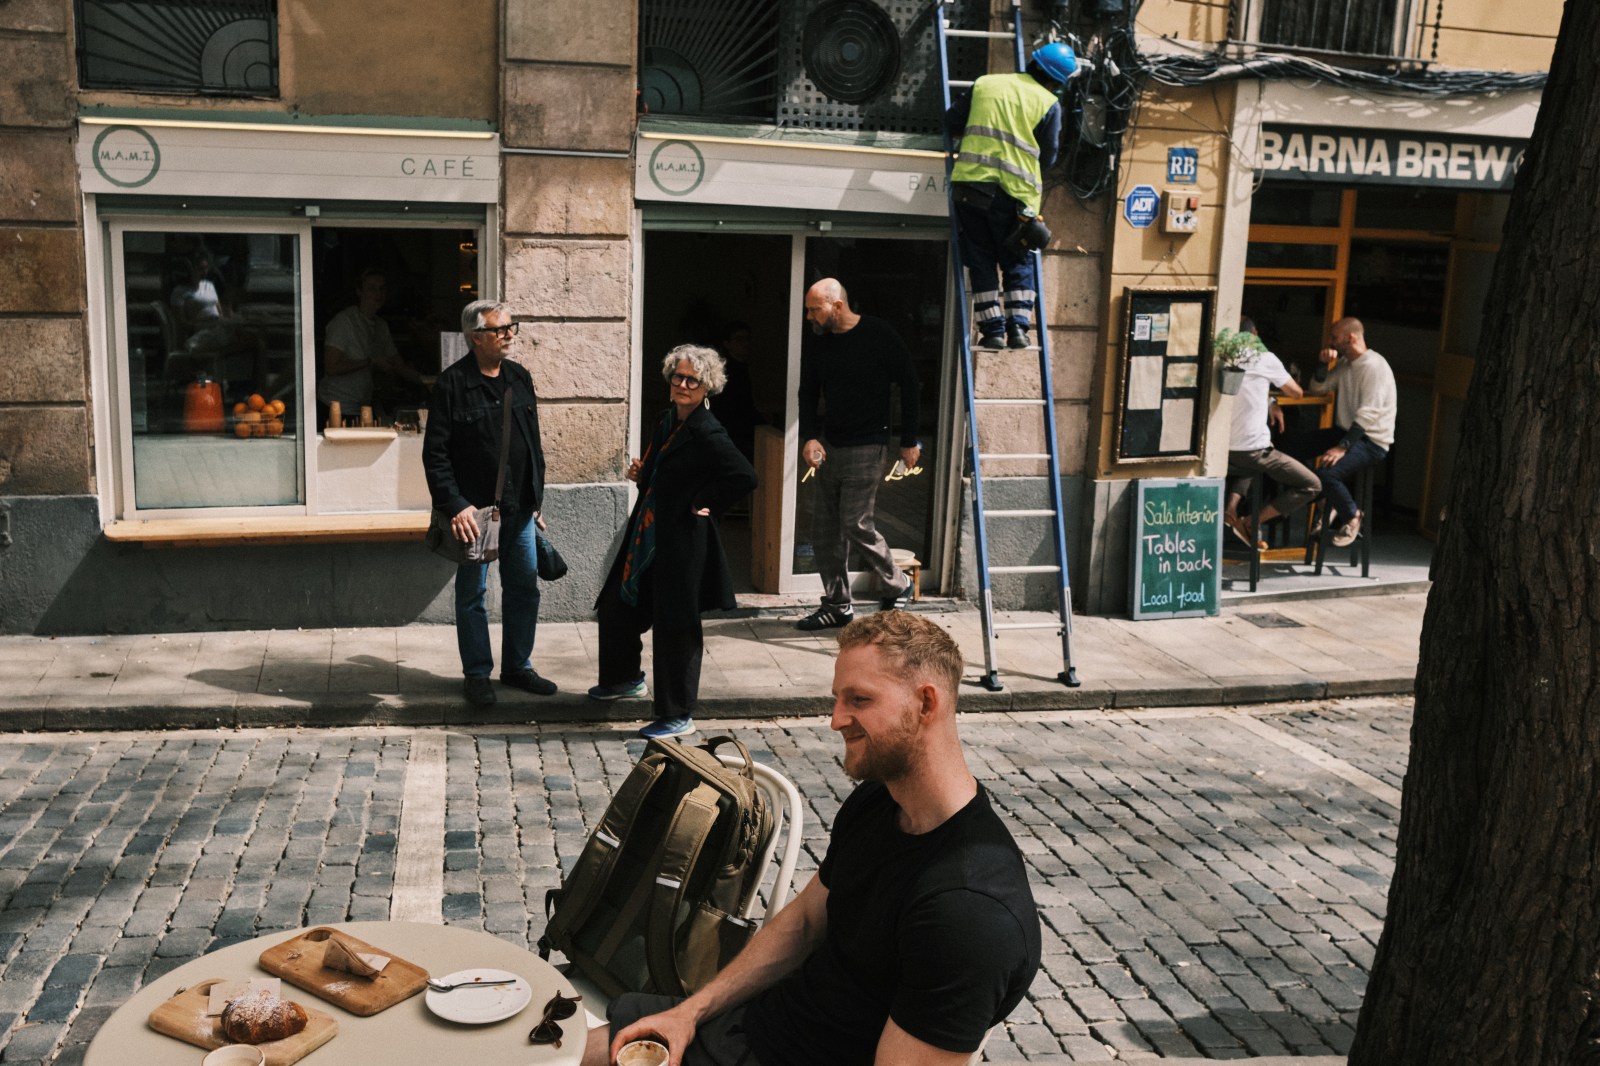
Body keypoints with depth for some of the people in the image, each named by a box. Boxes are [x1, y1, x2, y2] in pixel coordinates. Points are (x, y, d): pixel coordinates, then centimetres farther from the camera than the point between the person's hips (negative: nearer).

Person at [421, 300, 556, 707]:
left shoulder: (519, 378, 9)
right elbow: (435, 453, -12)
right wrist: (455, 505, -19)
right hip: (474, 508, -6)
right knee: (472, 594, 6)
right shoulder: (452, 384, -10)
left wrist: (536, 498, 14)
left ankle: (518, 666, 26)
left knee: (524, 588, 11)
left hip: (519, 506, 6)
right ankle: (477, 674, 18)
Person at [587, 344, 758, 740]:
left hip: (681, 543, -9)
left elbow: (745, 477, -26)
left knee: (675, 627, 0)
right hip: (646, 535, 9)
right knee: (616, 608, 19)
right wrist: (641, 473, 3)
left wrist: (704, 505, -18)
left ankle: (678, 716, 13)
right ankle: (625, 678, 44)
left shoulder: (707, 434, -18)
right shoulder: (667, 420, 9)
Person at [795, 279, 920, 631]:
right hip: (830, 445, 7)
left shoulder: (879, 335, -10)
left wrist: (909, 442, -4)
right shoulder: (818, 346, 7)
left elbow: (909, 386, -5)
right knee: (824, 527, 6)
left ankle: (896, 585, 12)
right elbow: (808, 395, 12)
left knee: (855, 523, -11)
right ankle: (836, 605, 16)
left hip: (866, 446, -7)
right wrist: (810, 437, -6)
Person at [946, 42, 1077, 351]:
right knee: (1018, 263, 12)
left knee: (981, 260, 9)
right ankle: (1018, 327, 3)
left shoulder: (984, 84, 12)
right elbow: (1048, 156, 5)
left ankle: (992, 330, 4)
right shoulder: (1048, 103, 3)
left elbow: (952, 121, 14)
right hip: (1012, 191, -2)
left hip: (969, 183, 2)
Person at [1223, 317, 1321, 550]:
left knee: (1246, 468, 41)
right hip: (1253, 449, -6)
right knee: (1311, 485, 6)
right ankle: (1253, 523, -4)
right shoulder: (1264, 359, -3)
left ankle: (1231, 509, 14)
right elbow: (1297, 392, 11)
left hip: (1224, 451, 6)